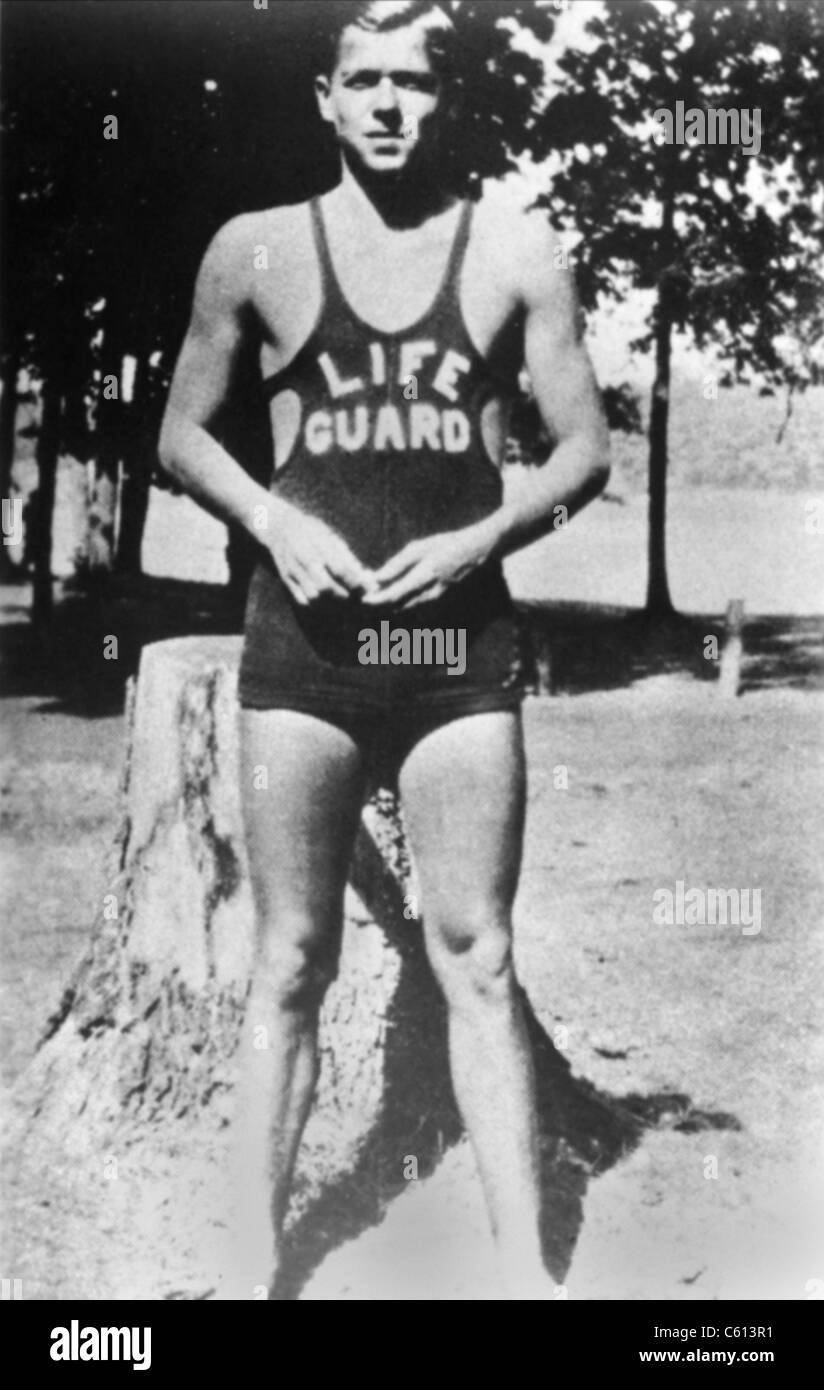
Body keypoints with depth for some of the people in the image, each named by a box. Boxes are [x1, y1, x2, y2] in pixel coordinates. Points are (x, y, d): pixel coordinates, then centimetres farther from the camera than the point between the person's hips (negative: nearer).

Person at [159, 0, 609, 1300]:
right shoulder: (257, 250, 5)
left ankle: (526, 1269, 10)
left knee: (476, 960, 2)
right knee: (292, 963, 5)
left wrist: (480, 538, -11)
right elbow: (182, 432, 12)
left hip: (461, 637, 0)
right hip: (304, 641, 0)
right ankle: (257, 1264, 15)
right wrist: (272, 521, -6)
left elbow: (586, 448, 6)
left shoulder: (513, 245, 4)